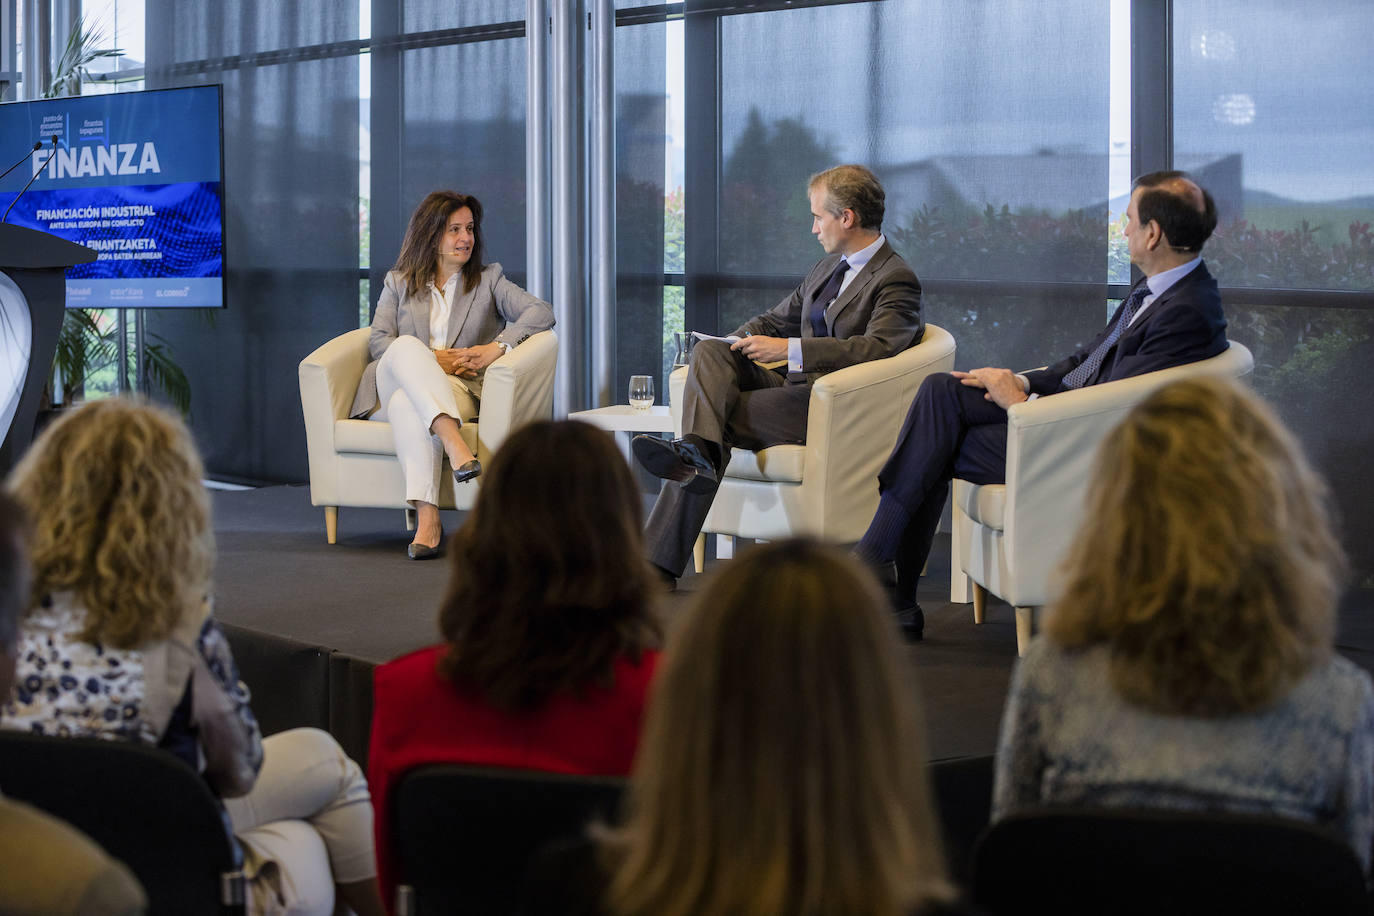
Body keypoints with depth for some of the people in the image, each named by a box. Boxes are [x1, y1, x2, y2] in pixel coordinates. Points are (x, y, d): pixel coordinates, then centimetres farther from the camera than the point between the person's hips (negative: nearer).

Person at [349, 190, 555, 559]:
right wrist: (431, 360, -10)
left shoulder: (488, 280, 19)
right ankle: (453, 443, -53)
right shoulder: (398, 283, 22)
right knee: (407, 347, -35)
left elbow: (541, 312, 3)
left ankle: (427, 517, -50)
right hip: (392, 386, 1)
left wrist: (497, 347, -14)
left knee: (407, 404, -38)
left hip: (458, 390, -1)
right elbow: (378, 342, 7)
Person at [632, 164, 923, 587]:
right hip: (795, 386, 8)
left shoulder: (896, 280, -7)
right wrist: (742, 340, 6)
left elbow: (878, 347, -24)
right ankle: (699, 450, -43)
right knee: (708, 352, -16)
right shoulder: (829, 266, 23)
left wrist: (790, 349, -29)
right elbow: (777, 318, 30)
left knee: (723, 417, -24)